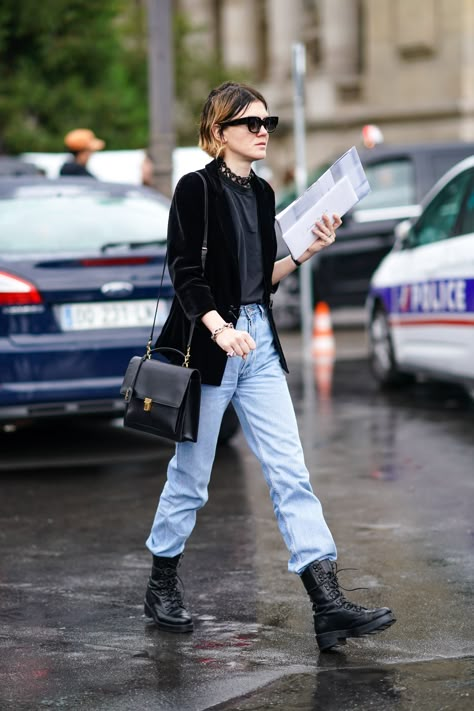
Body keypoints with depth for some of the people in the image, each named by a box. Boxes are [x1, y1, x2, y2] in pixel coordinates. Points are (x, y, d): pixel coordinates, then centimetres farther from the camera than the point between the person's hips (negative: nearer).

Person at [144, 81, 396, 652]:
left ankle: (328, 604, -8)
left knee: (289, 472, -2)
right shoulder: (197, 188, -7)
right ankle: (162, 587, 25)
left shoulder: (261, 193, 13)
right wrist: (219, 327, -28)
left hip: (259, 343, 6)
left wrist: (308, 250, 5)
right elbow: (185, 273, -15)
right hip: (208, 344, -6)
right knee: (191, 473, 5)